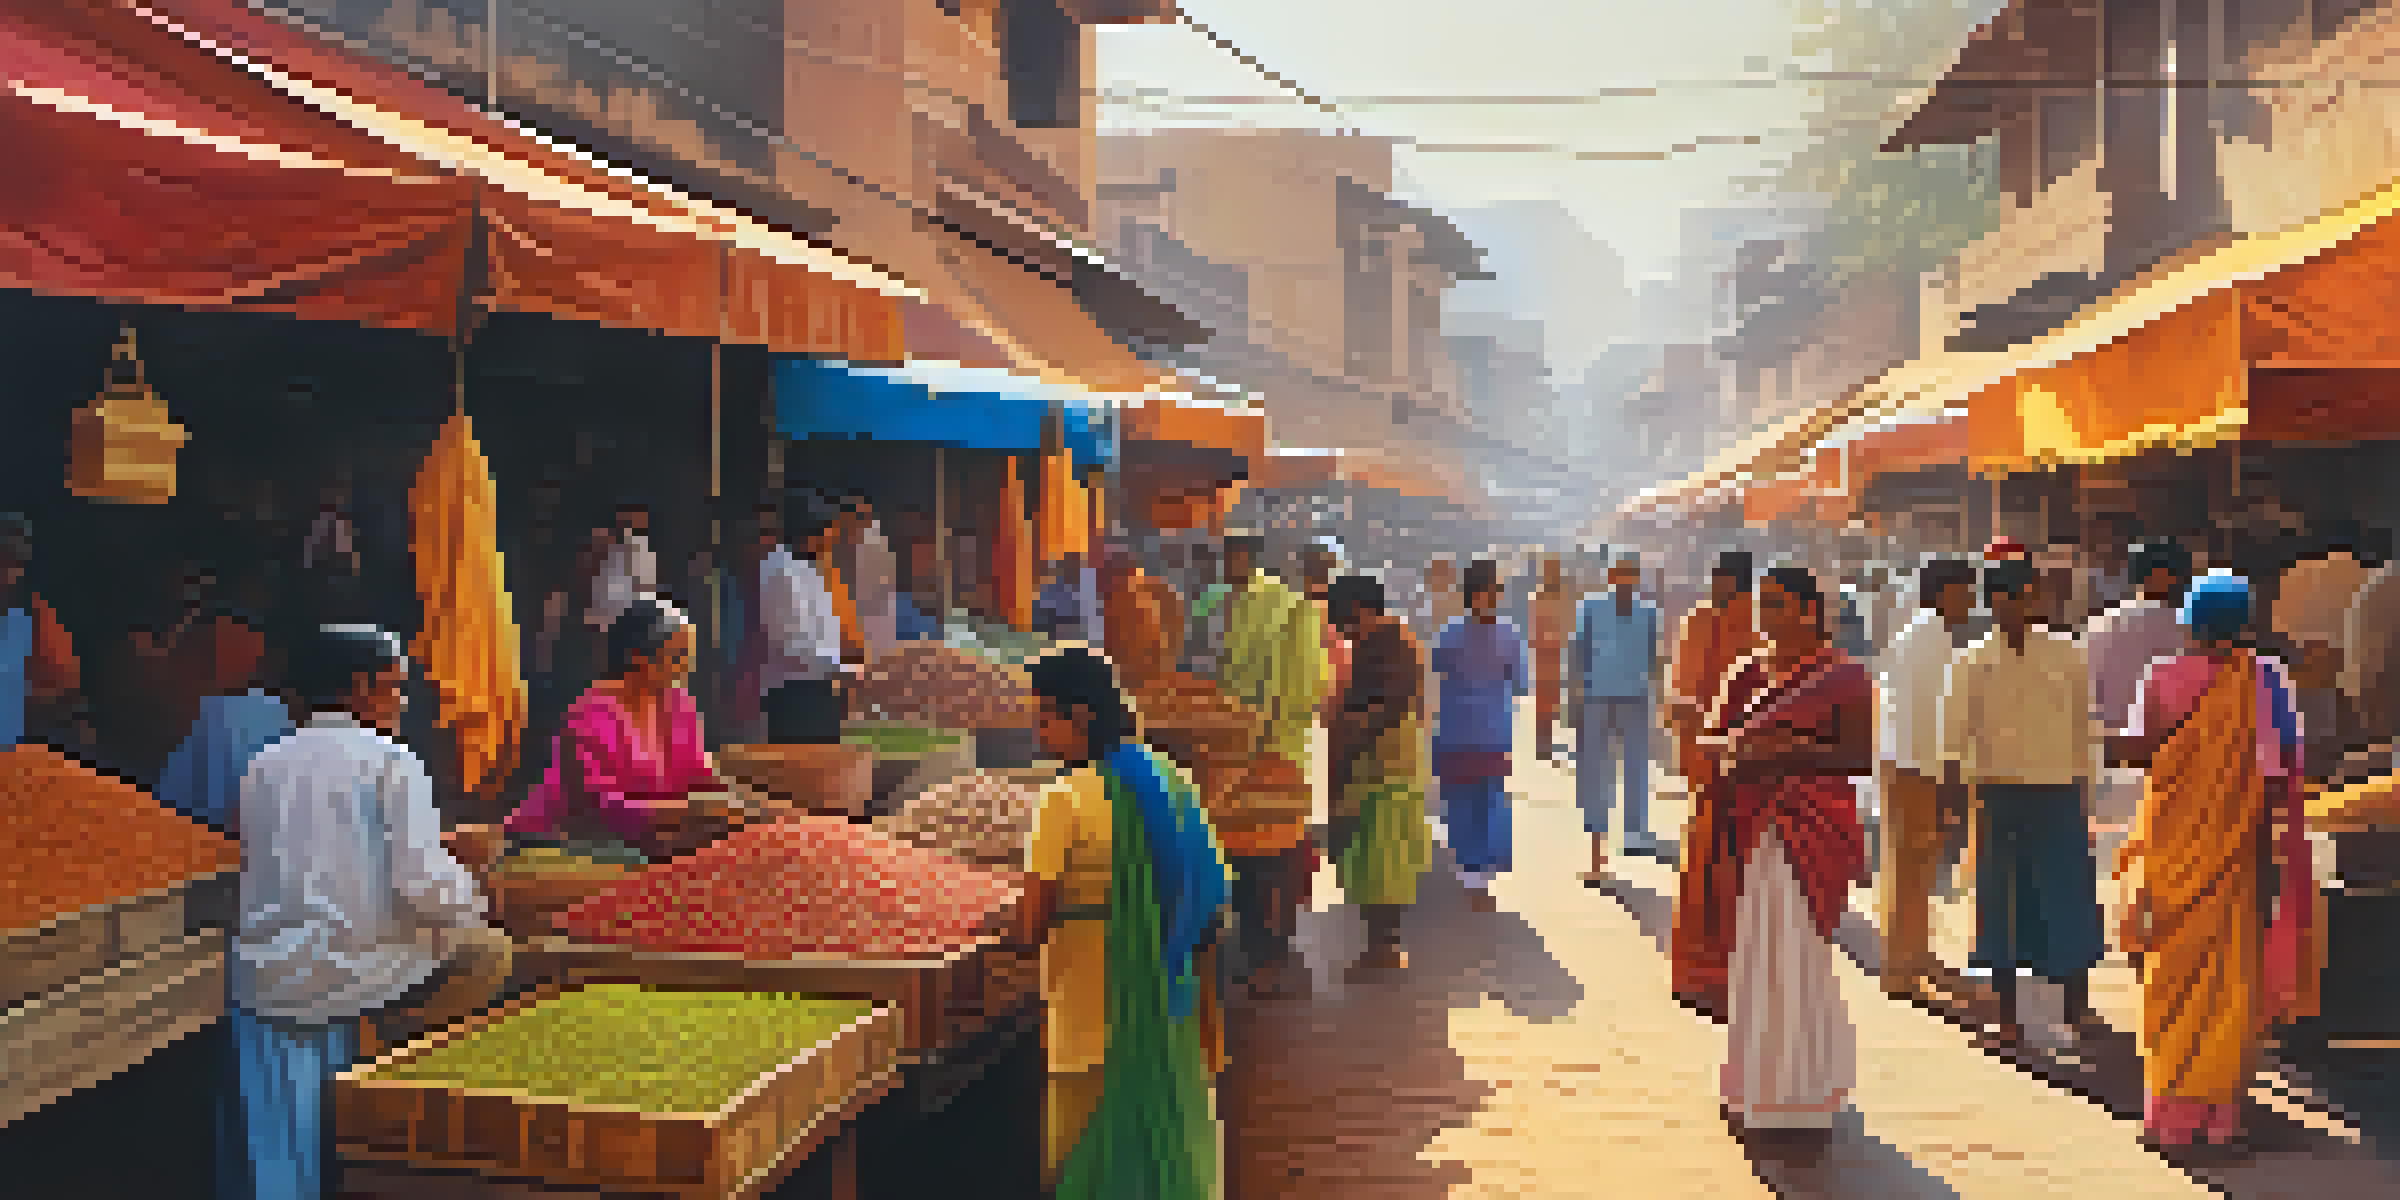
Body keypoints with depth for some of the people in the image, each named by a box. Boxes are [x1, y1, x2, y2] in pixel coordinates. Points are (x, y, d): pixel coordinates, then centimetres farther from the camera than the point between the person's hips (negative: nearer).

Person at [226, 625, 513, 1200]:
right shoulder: (390, 762, -8)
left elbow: (257, 869, 16)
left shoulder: (264, 765, 10)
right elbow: (427, 884, -16)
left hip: (263, 980, 6)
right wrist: (474, 904, 6)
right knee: (489, 952, 14)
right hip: (346, 979, -6)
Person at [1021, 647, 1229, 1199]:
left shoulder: (1066, 800, -16)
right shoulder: (1172, 784, 4)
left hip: (1093, 1019, -6)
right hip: (1168, 1010, 6)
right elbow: (1209, 903, 8)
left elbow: (1033, 917, -18)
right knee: (1176, 1155, 17)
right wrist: (1208, 1006, 14)